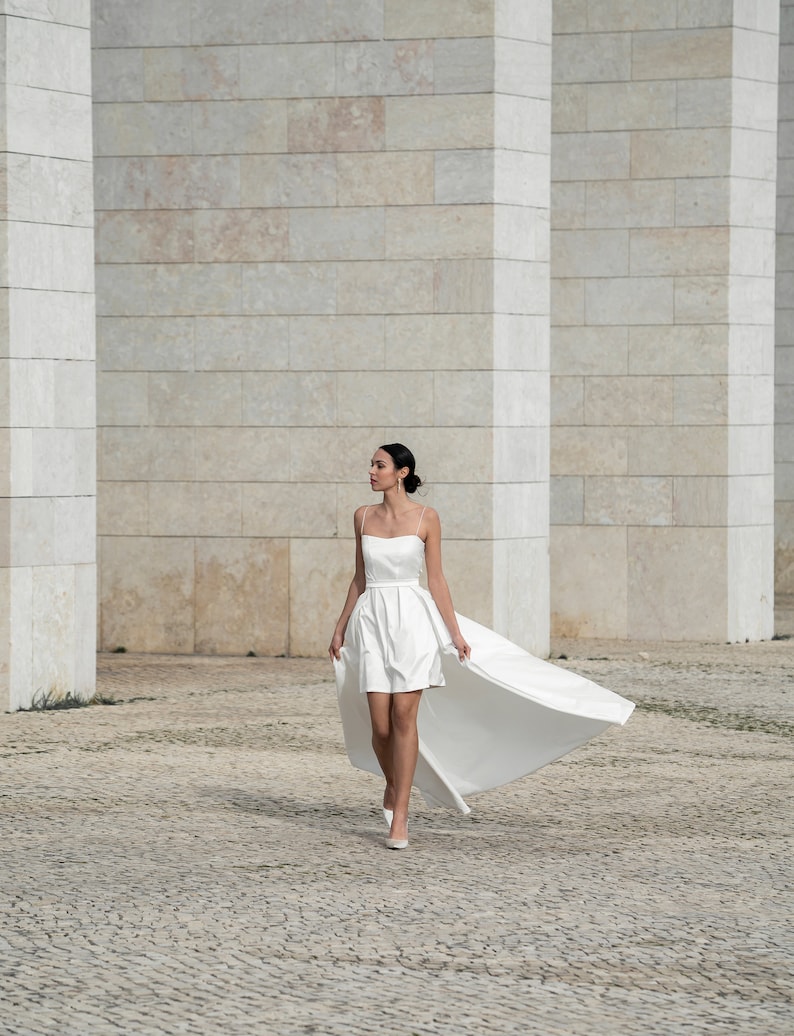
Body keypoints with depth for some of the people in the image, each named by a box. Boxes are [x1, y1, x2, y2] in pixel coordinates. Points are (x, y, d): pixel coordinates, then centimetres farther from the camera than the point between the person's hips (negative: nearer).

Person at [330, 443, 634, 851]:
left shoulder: (425, 518, -2)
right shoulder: (363, 516, 7)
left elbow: (436, 580, 1)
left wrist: (455, 632, -3)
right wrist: (340, 628, 14)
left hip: (411, 618, -3)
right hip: (371, 619, 3)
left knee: (404, 716, -8)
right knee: (380, 723, -2)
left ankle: (399, 817, -3)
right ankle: (393, 783, 29)